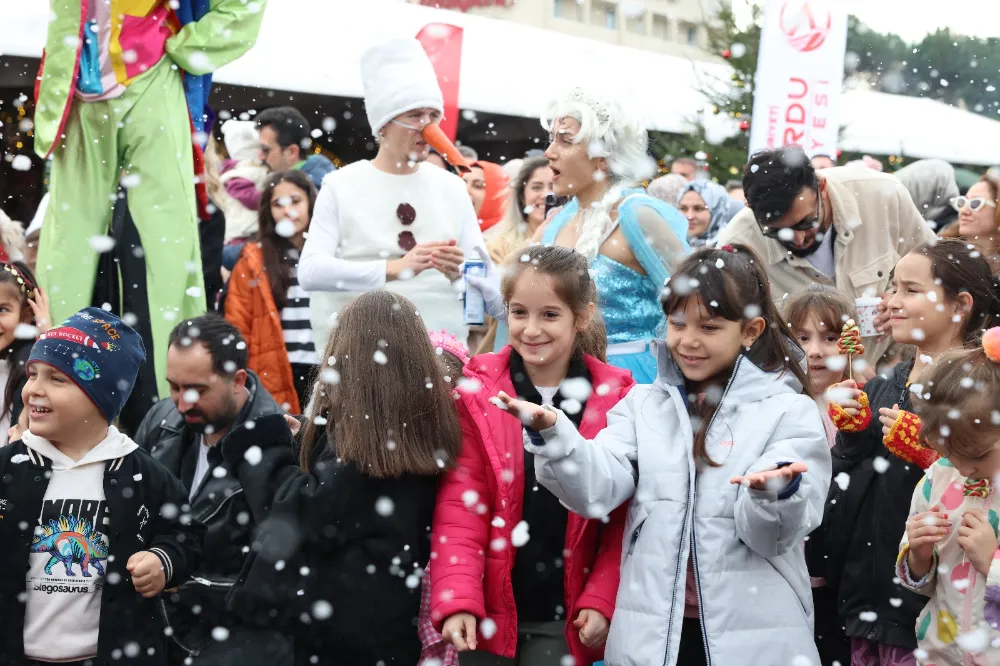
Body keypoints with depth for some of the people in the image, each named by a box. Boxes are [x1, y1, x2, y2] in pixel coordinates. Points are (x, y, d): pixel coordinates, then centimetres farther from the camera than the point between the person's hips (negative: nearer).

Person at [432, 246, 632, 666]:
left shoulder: (617, 399, -4)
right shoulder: (475, 391, -5)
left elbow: (624, 518, 0)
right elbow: (459, 506, -8)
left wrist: (600, 600, -8)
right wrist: (457, 600, -18)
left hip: (564, 617, 0)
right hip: (488, 609, 0)